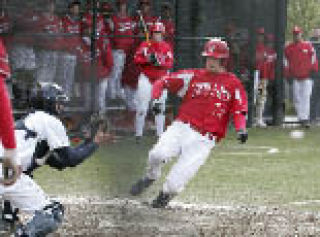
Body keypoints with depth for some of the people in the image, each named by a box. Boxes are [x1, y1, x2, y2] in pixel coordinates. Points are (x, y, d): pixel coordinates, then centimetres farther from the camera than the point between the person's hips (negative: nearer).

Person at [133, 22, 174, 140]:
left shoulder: (167, 47, 4)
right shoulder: (145, 45, 0)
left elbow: (170, 64, -3)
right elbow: (137, 59, -6)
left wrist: (160, 63, -21)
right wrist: (147, 60, -22)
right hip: (146, 78, -1)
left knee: (160, 108, 2)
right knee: (141, 107, -3)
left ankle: (160, 134, 11)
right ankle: (138, 134, 5)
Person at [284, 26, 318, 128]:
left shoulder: (308, 45, 5)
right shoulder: (288, 48, 9)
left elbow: (313, 58, 6)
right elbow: (286, 62, 11)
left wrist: (313, 71, -2)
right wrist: (287, 75, 5)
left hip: (306, 77, -2)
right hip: (295, 77, 2)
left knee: (306, 97, -10)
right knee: (297, 98, 1)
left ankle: (305, 118, -12)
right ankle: (301, 118, 6)